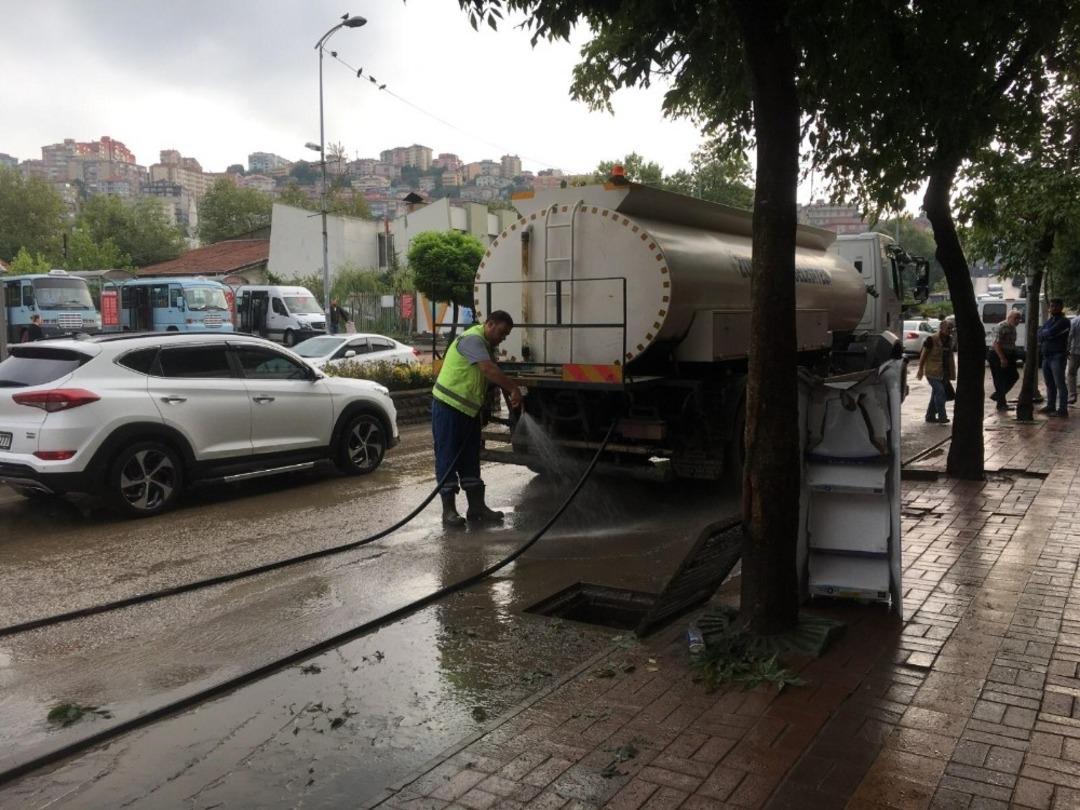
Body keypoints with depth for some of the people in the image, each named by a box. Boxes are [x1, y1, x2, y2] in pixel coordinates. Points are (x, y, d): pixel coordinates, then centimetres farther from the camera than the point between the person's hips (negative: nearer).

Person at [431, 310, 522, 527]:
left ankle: (476, 506, 16)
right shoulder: (472, 339, -17)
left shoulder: (487, 345, 16)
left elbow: (494, 375, 14)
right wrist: (514, 389, -28)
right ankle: (448, 509, 1)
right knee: (447, 457, -4)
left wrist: (510, 396, 2)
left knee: (471, 458, 11)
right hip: (448, 406, -10)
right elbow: (489, 370, -29)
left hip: (468, 409, 10)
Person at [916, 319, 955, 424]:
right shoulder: (931, 340, -11)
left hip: (944, 372, 7)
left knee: (936, 394, 11)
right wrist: (920, 369, -7)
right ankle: (942, 416, -13)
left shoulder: (949, 340, 9)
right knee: (940, 392, -15)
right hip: (932, 372, -7)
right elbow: (923, 355, -7)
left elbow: (950, 356, 16)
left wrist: (951, 373, 16)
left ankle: (930, 416, 20)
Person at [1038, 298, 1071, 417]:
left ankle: (1063, 409, -5)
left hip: (1057, 357, -8)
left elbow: (1050, 333, -20)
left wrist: (1044, 333, 0)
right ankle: (1050, 406, 21)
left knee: (1059, 384, -7)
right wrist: (1047, 334, -9)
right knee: (1049, 383, 13)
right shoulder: (1049, 320, 18)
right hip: (1046, 356, 8)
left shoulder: (1063, 321, -8)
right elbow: (1040, 334, 9)